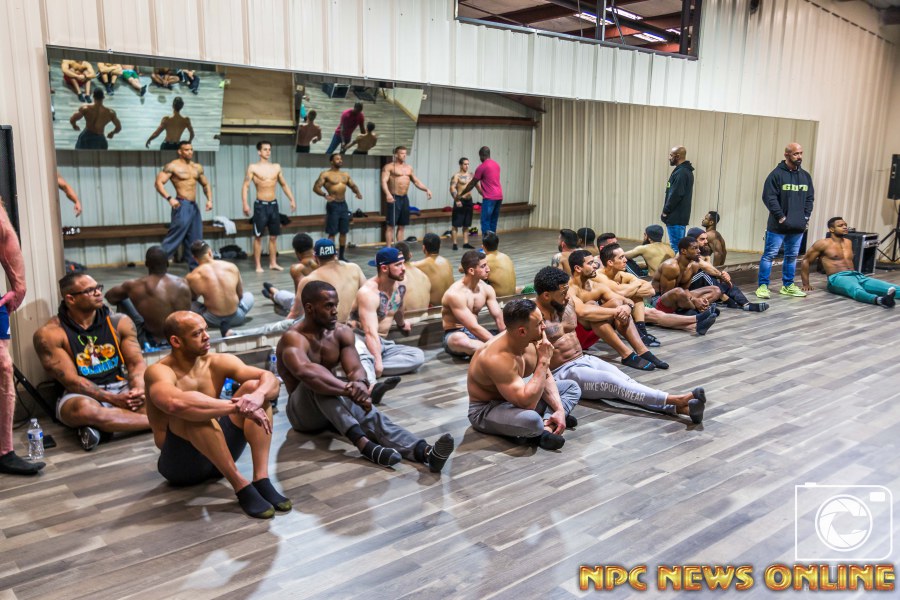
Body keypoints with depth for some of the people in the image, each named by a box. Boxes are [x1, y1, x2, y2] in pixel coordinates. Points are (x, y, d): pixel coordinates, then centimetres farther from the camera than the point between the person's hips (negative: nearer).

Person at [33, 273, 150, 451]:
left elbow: (136, 363, 1)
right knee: (84, 409, -40)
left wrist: (138, 389, -22)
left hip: (122, 388, 3)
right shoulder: (49, 334, -7)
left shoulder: (119, 322, 4)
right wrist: (113, 399, -21)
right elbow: (71, 380, -12)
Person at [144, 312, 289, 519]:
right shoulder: (159, 372, -16)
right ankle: (241, 486, -29)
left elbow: (270, 379, -11)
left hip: (219, 452, 5)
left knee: (253, 386, -13)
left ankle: (262, 480, -24)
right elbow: (175, 403, -41)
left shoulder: (217, 363, 0)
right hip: (181, 462, -5)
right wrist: (237, 406, -41)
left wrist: (257, 396, -36)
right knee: (190, 410, -33)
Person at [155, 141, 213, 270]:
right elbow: (159, 182, -12)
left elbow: (206, 184, 24)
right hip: (182, 206, -7)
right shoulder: (172, 166, -6)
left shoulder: (197, 167, 14)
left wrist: (209, 199, 8)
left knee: (195, 240, 10)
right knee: (174, 237, -11)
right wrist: (169, 198, -24)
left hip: (194, 206, 7)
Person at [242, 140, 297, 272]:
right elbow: (245, 186, -7)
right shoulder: (253, 168, -3)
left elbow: (284, 184, 17)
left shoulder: (276, 167, 9)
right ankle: (258, 265, 4)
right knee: (258, 236, -1)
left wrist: (292, 200, 9)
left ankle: (273, 263, 17)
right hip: (260, 205, -4)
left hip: (273, 204, 4)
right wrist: (245, 204, -19)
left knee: (274, 236, 8)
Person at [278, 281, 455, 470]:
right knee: (315, 380, -36)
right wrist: (349, 389, -50)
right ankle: (363, 443, -49)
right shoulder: (293, 338, -21)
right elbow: (304, 371, -43)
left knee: (371, 414, -28)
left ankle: (426, 452, -53)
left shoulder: (342, 332, -1)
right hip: (303, 412, -4)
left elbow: (356, 368, -15)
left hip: (338, 405, 4)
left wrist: (361, 383, -40)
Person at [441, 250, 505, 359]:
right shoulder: (455, 294, -23)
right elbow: (474, 328, -27)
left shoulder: (486, 289, -1)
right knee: (459, 339, -44)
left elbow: (499, 318, -4)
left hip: (476, 333, 7)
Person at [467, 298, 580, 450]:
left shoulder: (533, 340, -10)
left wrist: (559, 409, -13)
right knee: (532, 420, -41)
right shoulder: (497, 358, -34)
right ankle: (548, 420, -6)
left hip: (517, 396, 9)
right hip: (487, 409, -9)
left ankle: (546, 428, -15)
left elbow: (547, 377, 4)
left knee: (572, 387, 7)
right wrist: (543, 360, -32)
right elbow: (528, 403, -38)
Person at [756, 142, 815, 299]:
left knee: (792, 256, 12)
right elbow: (769, 197, -13)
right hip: (778, 225, -6)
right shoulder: (777, 174, -8)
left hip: (798, 226, 6)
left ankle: (788, 286, 22)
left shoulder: (805, 176, 12)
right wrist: (780, 217, -15)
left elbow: (810, 198, 17)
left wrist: (806, 216, 5)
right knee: (769, 255, -3)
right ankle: (763, 286, 1)